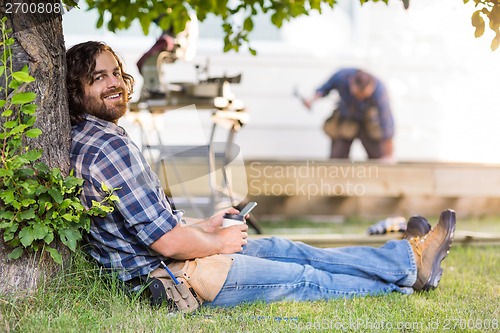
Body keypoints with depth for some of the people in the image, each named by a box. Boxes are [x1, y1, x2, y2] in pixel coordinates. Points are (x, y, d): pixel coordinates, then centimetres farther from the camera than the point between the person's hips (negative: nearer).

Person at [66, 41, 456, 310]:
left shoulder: (80, 138, 7)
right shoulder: (110, 147, -26)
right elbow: (168, 242, -27)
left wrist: (203, 227, 11)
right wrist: (219, 242, -8)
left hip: (148, 264, 10)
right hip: (177, 277, -10)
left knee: (282, 248, 18)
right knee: (307, 278, 7)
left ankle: (408, 260, 28)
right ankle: (407, 267, 26)